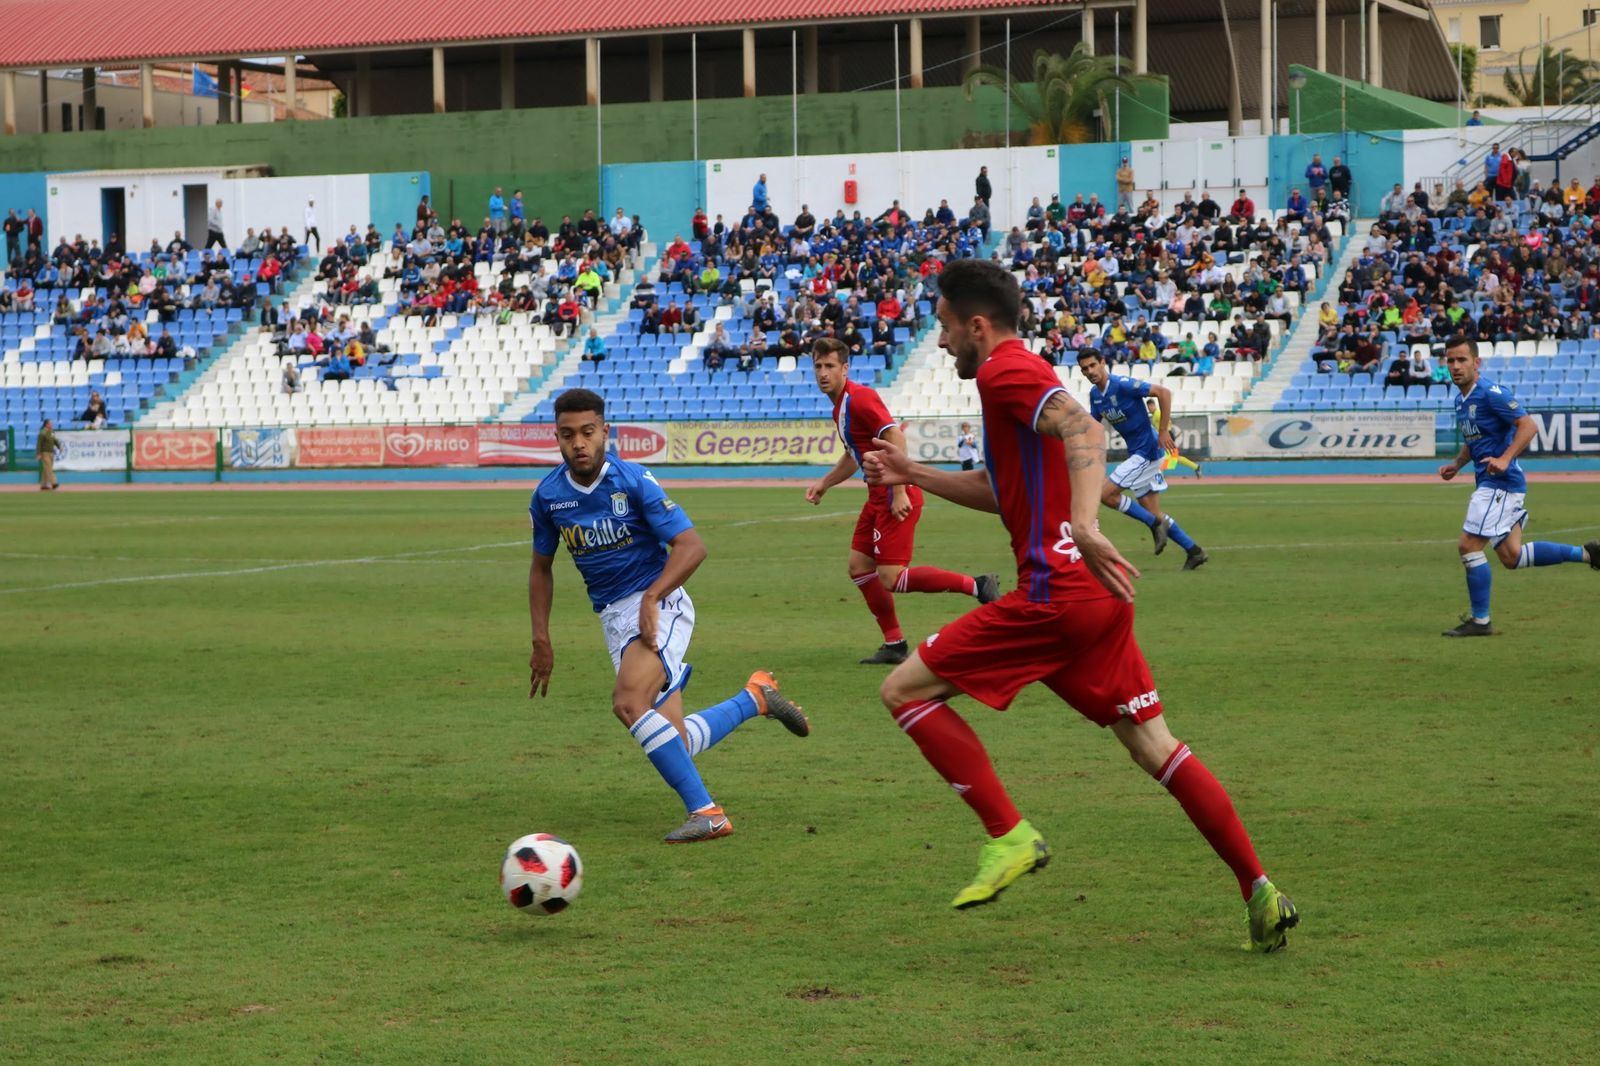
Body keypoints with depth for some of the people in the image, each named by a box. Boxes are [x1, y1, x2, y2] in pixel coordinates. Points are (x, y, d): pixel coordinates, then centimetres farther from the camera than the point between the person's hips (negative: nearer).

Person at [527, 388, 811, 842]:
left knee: (629, 703, -30)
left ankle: (705, 812, -24)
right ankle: (756, 697, 25)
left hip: (658, 606, -5)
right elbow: (541, 567, 15)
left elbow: (692, 545, -17)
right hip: (612, 616, 5)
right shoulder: (547, 496, 0)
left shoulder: (633, 480, -14)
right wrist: (541, 641, 11)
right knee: (676, 744, -2)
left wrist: (651, 597, -28)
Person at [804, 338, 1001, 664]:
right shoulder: (840, 406, 16)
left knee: (891, 578, -13)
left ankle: (978, 585, -9)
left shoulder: (859, 397, -14)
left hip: (896, 497, -10)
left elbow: (895, 437, -24)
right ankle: (894, 645, 15)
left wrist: (899, 491, -28)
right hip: (879, 496, 10)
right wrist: (824, 483, 22)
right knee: (859, 568, 9)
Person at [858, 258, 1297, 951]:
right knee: (1152, 745, 11)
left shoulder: (1004, 372, -7)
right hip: (1093, 592, 10)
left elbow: (1083, 430, -27)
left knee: (904, 689, -4)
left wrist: (1083, 526, -41)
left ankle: (1009, 837, -7)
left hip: (1056, 593, -10)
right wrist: (914, 475, 33)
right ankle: (1260, 892, 7)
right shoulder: (1021, 373, 24)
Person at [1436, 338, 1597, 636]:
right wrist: (1456, 464, 10)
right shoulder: (1461, 400, 14)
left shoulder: (1491, 393, -14)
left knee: (1469, 545, -11)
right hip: (1489, 485, 10)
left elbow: (1529, 425, -20)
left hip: (1502, 482, -10)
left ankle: (1480, 621, -3)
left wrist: (1504, 459, -30)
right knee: (1511, 558, 10)